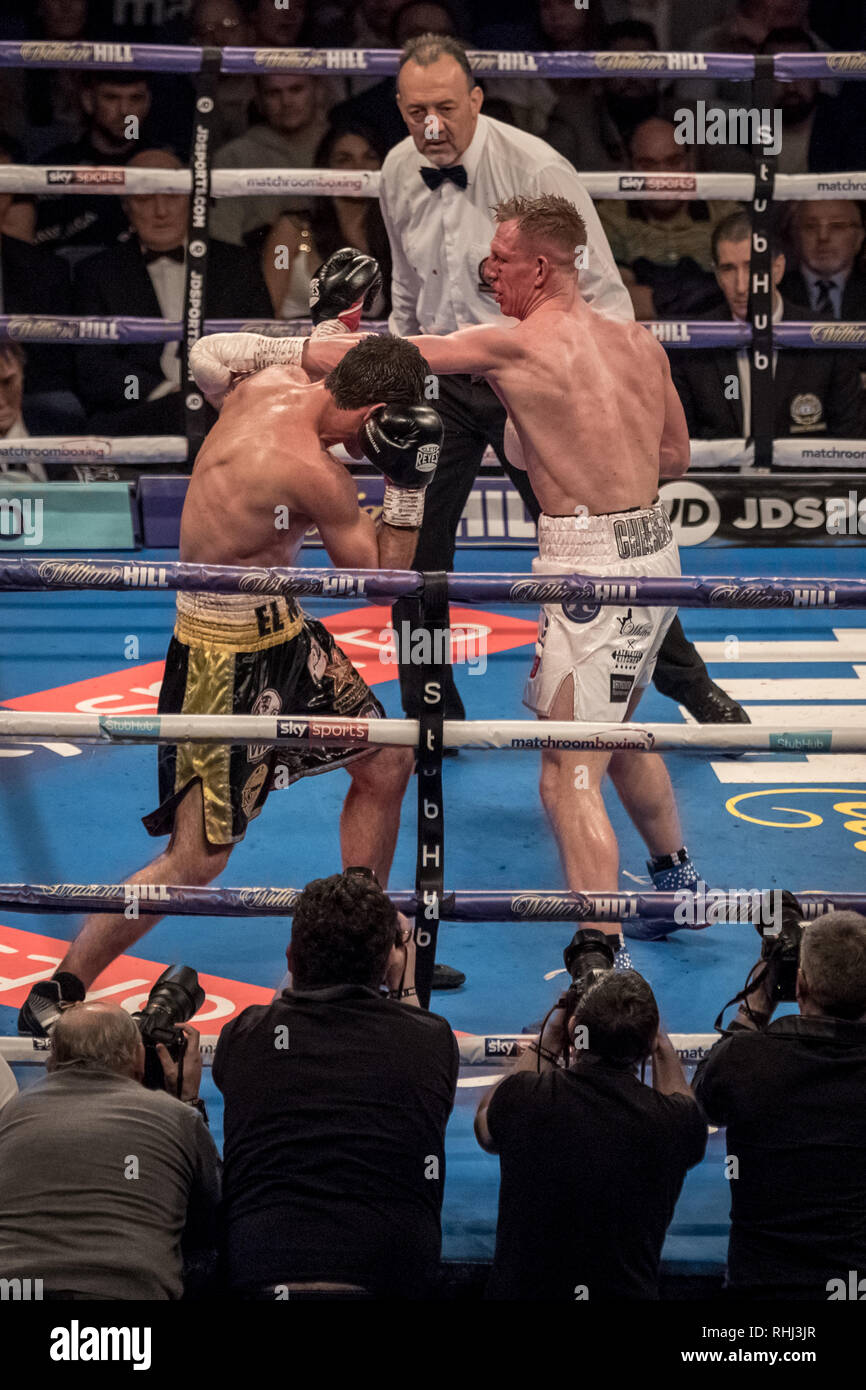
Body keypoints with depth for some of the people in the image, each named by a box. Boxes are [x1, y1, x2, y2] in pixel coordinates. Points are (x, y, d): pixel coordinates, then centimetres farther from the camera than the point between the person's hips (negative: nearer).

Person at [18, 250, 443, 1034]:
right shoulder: (311, 472, -28)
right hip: (227, 656, -10)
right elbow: (382, 577, -15)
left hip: (282, 633, 10)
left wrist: (322, 334, 18)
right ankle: (56, 997, 7)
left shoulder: (266, 384, -5)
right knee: (199, 859, -6)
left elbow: (208, 355, 21)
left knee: (385, 764, 18)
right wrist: (411, 484, -16)